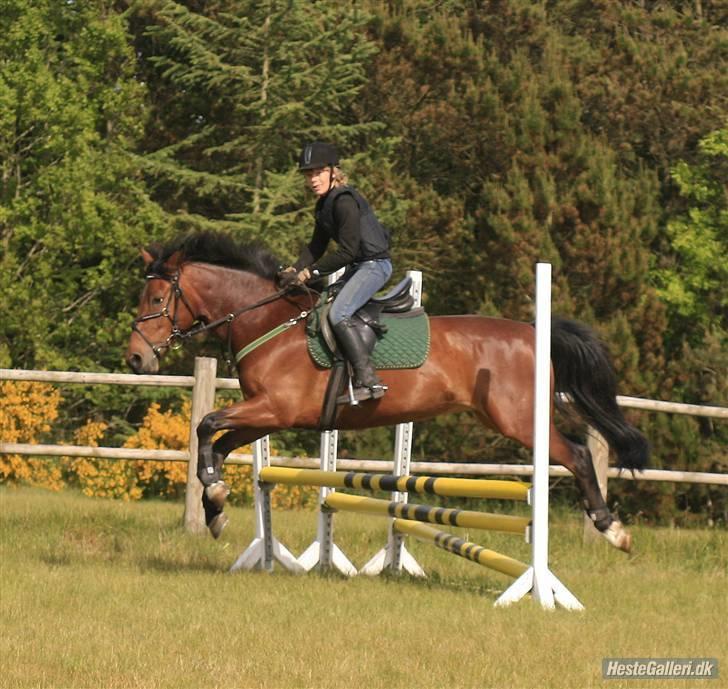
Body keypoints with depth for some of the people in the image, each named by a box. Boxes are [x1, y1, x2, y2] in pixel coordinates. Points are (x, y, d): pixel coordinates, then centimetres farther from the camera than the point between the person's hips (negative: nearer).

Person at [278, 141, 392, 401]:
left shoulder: (344, 201, -18)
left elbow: (347, 251, -23)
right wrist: (296, 270, -3)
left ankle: (368, 381, -30)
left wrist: (310, 272, -19)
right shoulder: (324, 204, 12)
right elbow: (317, 246, 14)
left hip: (374, 264, -11)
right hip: (357, 267, 11)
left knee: (338, 314, -26)